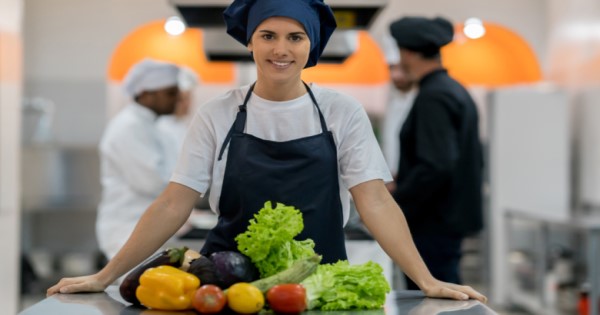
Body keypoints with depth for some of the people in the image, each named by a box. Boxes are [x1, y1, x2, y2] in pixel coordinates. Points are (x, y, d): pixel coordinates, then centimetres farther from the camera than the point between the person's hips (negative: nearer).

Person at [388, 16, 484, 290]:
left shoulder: (432, 98, -17)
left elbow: (435, 167, -26)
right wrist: (403, 185, 20)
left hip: (434, 225, -10)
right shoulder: (457, 91, 14)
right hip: (453, 217, 10)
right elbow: (473, 160, 21)